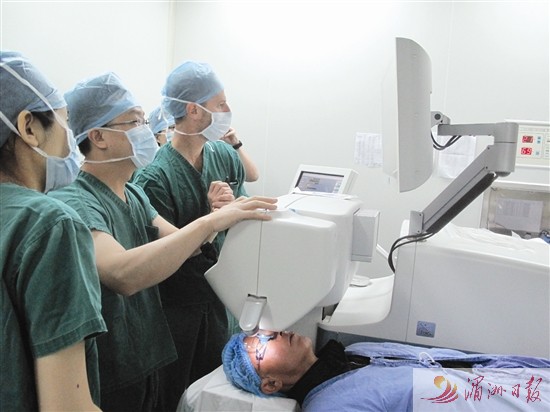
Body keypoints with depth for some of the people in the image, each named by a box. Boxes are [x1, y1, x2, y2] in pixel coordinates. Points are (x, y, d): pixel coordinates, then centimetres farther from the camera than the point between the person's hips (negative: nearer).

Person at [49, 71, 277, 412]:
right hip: (106, 380, -7)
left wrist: (225, 216, -21)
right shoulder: (75, 204, -24)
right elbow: (123, 275, -41)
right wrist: (210, 220, -40)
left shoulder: (135, 194, 5)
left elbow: (183, 245, -3)